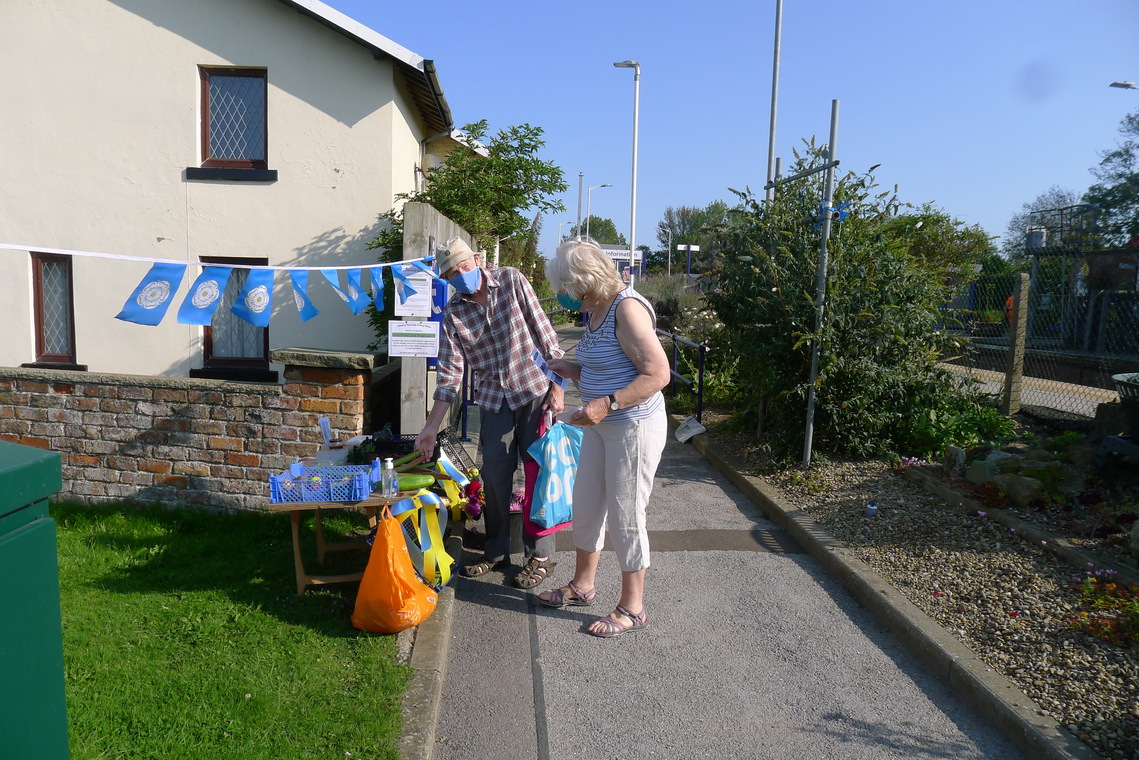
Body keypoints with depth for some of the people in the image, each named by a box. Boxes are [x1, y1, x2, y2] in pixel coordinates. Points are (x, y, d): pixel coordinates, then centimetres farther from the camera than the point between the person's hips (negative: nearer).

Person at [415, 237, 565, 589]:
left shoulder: (512, 281, -6)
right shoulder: (452, 314, -1)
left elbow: (545, 333, -5)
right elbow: (449, 373, -1)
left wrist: (557, 386, -9)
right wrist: (432, 426, -5)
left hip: (535, 391, -2)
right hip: (494, 399, 3)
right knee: (494, 475, 5)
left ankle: (540, 556, 15)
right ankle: (496, 552, 24)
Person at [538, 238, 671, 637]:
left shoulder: (627, 309, -20)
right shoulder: (596, 311, 9)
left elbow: (657, 374, -25)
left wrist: (606, 404, -31)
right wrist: (571, 370, 5)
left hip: (635, 428, -10)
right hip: (601, 426, 10)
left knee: (625, 516, 1)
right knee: (585, 505, 17)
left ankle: (632, 607, 19)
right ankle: (582, 585, 36)